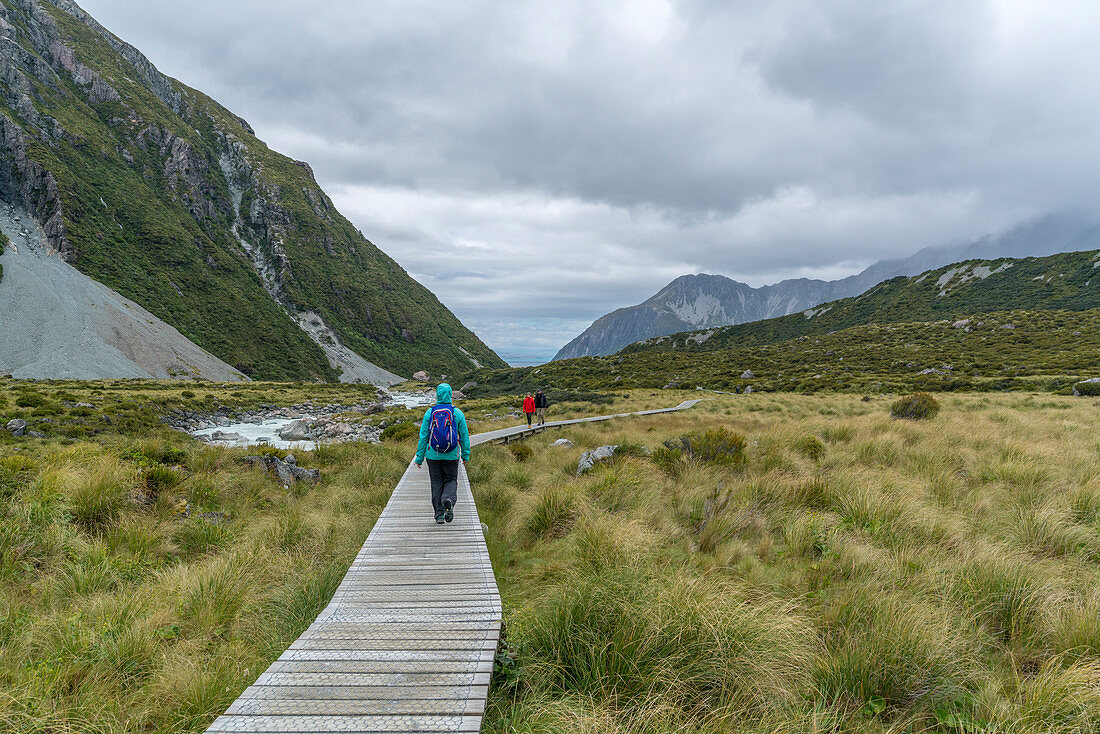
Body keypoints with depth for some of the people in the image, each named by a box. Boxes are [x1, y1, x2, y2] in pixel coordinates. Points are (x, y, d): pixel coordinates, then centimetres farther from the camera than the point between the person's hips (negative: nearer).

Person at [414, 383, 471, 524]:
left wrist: (419, 457, 4)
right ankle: (449, 500, -17)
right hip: (452, 456, 0)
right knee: (451, 481, 12)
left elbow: (423, 436, -2)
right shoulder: (457, 413, -3)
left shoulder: (430, 413, -3)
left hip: (433, 455, 0)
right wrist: (466, 455, 12)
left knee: (436, 483, 10)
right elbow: (464, 436, 1)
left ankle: (439, 514, 10)